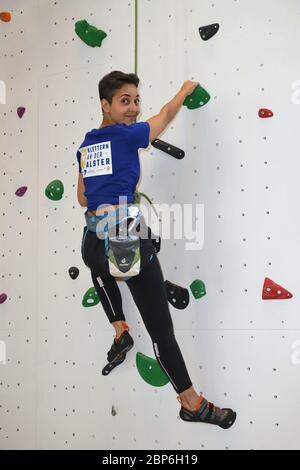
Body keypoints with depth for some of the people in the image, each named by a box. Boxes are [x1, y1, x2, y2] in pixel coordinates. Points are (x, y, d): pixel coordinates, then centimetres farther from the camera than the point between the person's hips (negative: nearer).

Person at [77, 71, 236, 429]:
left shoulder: (86, 146, 16)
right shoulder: (127, 135, -1)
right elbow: (166, 115, 16)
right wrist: (186, 90, 33)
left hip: (92, 243, 7)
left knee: (102, 266, 44)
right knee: (160, 328, 0)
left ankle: (120, 330, 32)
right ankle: (192, 403, 11)